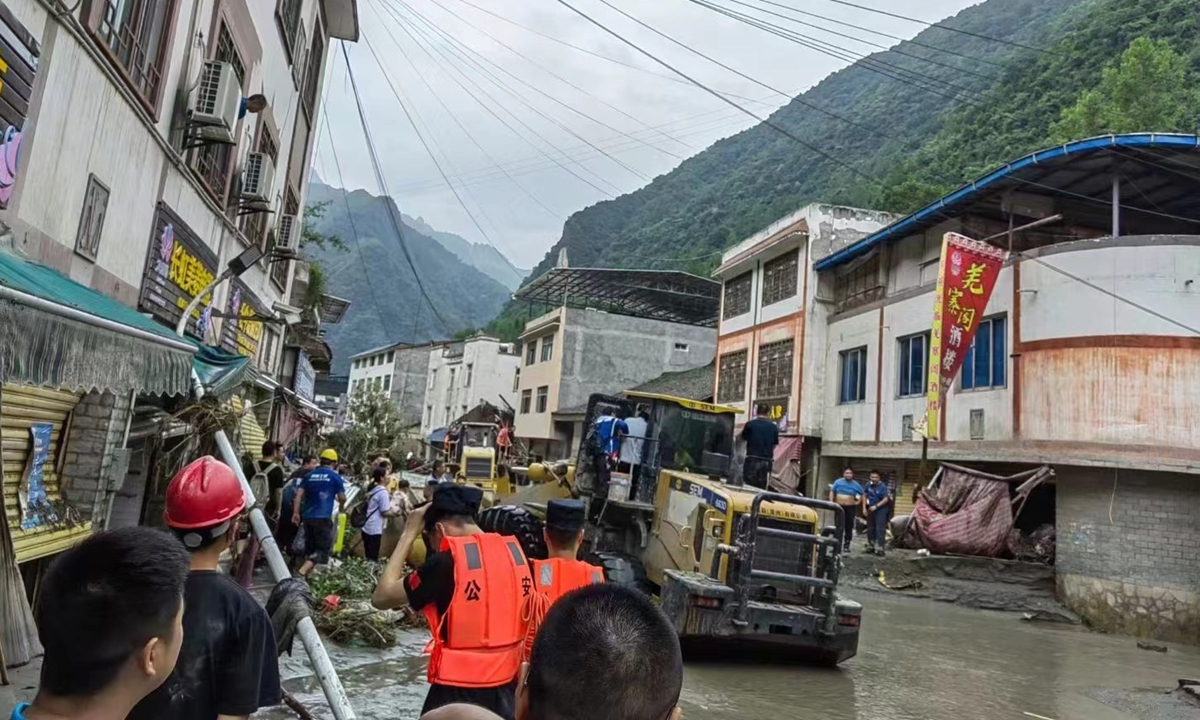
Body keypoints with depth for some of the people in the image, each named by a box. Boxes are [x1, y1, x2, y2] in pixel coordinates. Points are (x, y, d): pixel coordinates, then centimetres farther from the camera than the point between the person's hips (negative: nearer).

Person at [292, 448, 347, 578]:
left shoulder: (309, 475, 12)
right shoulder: (335, 476, -1)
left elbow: (299, 494, 4)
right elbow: (342, 497, 1)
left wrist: (296, 513, 5)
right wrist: (341, 507, 22)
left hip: (307, 516, 6)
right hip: (323, 517, -6)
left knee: (309, 547, 18)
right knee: (324, 548, -2)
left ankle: (307, 575, 21)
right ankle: (302, 571, -19)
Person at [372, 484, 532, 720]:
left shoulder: (447, 562, -16)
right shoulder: (514, 552, 0)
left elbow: (381, 597, -7)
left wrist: (410, 533, -4)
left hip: (458, 691, -5)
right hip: (507, 687, 6)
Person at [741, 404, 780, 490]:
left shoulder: (750, 424, -5)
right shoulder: (773, 427, 1)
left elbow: (743, 438, 11)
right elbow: (774, 444, 10)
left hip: (752, 460, -3)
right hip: (767, 461, 3)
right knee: (761, 488, 6)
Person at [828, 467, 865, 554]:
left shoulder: (855, 484, 1)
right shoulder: (838, 482, 0)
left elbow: (863, 495, 11)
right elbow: (832, 492, 5)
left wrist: (863, 507, 4)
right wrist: (831, 503, -5)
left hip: (850, 507, 0)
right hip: (839, 507, 0)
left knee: (849, 527, 3)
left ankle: (846, 546, 10)